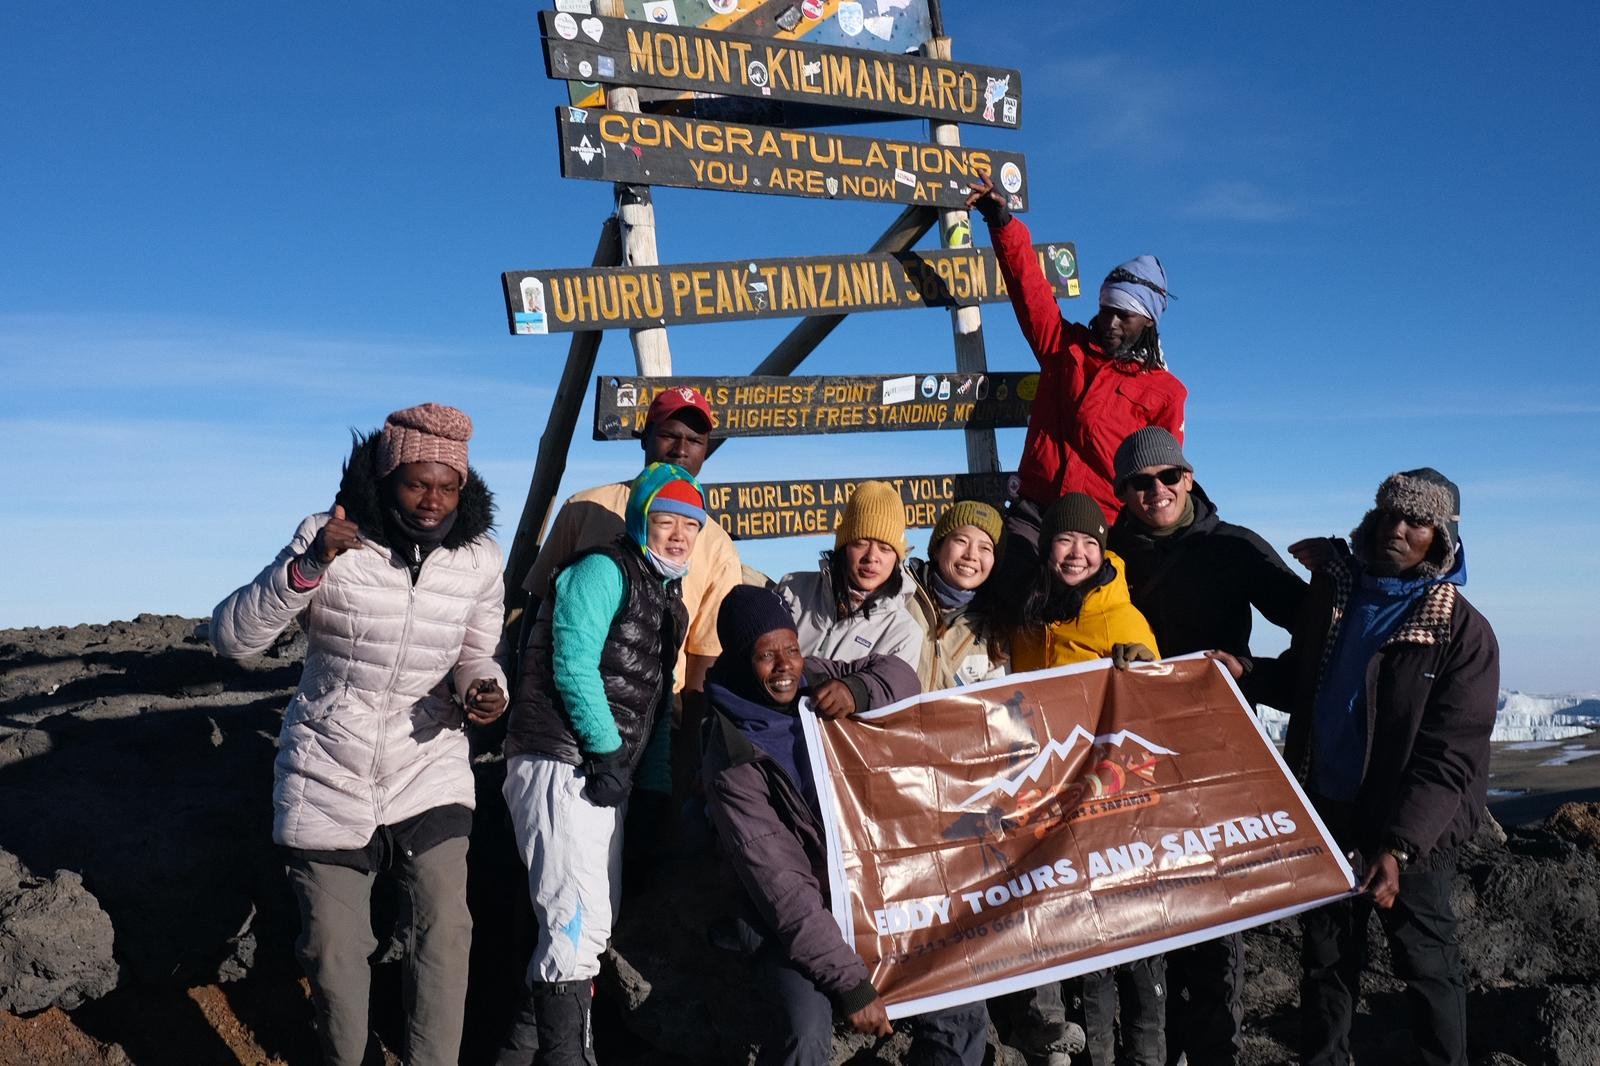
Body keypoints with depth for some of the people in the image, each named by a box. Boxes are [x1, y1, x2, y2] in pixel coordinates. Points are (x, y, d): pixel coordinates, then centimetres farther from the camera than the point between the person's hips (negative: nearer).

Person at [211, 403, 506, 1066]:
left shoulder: (479, 559, -5)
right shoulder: (329, 540, -13)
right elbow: (231, 637, -19)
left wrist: (485, 690, -15)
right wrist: (307, 566, -34)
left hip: (429, 774, 1)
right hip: (328, 779, -1)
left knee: (444, 931, -10)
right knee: (333, 950, 7)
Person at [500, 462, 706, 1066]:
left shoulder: (670, 599, 19)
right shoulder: (604, 571, -8)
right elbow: (573, 666, -18)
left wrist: (655, 785, 13)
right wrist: (609, 752, -17)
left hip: (606, 773, 9)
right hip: (562, 766, -9)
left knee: (592, 922, 15)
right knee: (580, 924, -12)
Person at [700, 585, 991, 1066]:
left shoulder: (811, 680, -2)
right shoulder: (734, 765, -20)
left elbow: (899, 674, 5)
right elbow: (782, 888, -23)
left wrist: (856, 690, -19)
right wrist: (850, 982, -25)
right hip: (790, 918, -6)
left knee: (962, 1015, -5)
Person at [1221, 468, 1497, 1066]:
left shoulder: (1464, 632, -12)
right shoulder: (1334, 592, 3)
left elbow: (1449, 757, -17)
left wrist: (1398, 847, -26)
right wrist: (1246, 673, -4)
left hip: (1412, 831, -4)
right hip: (1326, 814, 5)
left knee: (1428, 968, 8)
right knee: (1326, 959, 15)